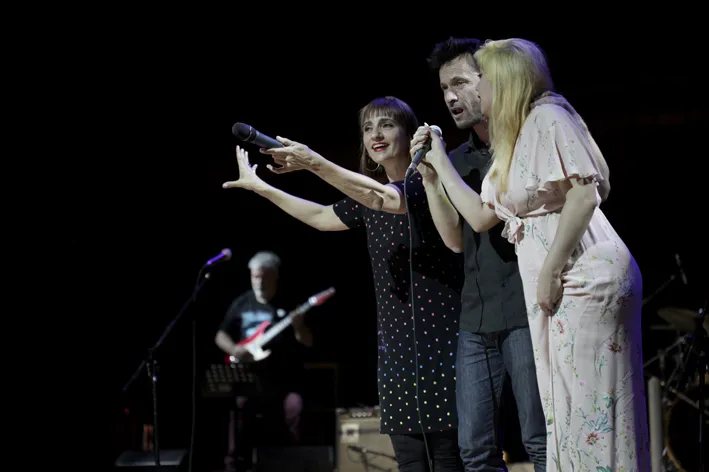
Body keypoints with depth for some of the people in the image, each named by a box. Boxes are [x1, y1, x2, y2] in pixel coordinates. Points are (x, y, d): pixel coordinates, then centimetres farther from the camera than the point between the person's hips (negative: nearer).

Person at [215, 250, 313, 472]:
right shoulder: (241, 304, 10)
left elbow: (308, 342, 0)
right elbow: (221, 336, 15)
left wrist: (298, 327, -21)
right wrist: (234, 350, -6)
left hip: (284, 380, -2)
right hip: (248, 378, 2)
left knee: (294, 408, -23)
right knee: (240, 409, -16)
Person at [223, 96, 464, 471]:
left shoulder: (429, 179, -8)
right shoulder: (368, 195, 16)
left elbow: (384, 198, -26)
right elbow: (323, 217, 29)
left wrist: (314, 163, -36)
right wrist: (261, 187, 26)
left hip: (441, 334, -7)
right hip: (395, 339, 7)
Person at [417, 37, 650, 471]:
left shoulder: (546, 116, -7)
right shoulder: (511, 143, 20)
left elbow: (584, 193, -17)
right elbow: (481, 217, 20)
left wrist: (550, 270, -18)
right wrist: (439, 162, 21)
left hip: (586, 278, -9)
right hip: (560, 290, 9)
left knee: (590, 406, -8)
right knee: (568, 410, 8)